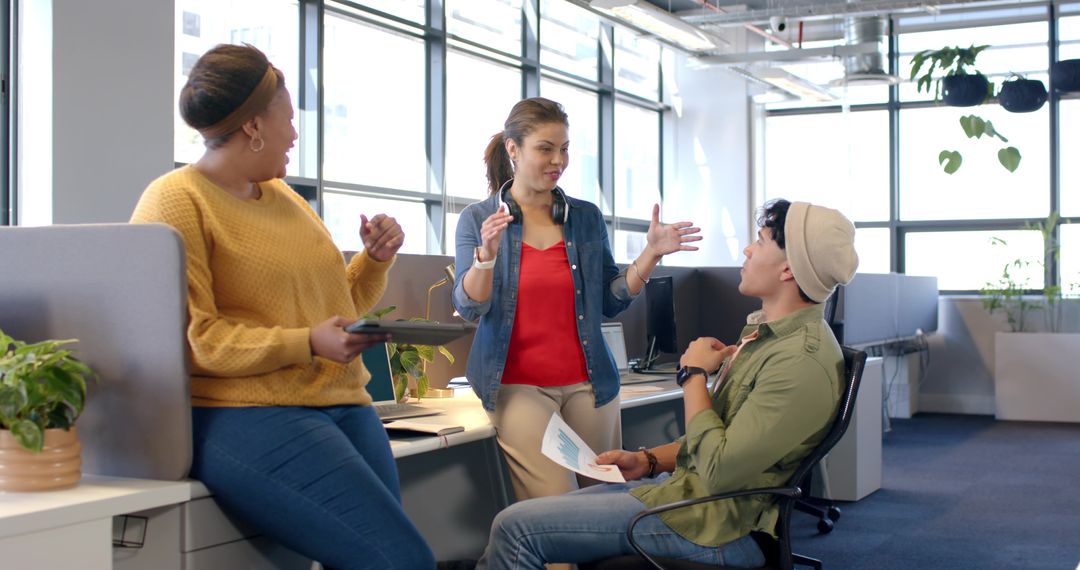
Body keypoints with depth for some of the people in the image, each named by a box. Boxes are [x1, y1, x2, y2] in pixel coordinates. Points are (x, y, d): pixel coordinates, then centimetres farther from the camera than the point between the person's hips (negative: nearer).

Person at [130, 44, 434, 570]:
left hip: (344, 405, 8)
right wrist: (307, 344, -18)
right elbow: (190, 339, -12)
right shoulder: (175, 201, -2)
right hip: (246, 414, -7)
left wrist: (375, 259, 9)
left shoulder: (283, 196, 20)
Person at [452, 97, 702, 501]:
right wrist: (487, 253, -24)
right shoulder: (477, 219, 1)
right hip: (518, 384, -3)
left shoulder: (587, 217, 7)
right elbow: (469, 307, -7)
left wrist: (651, 253, -4)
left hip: (588, 383, 3)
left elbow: (611, 302, 8)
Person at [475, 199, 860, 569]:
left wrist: (694, 375, -12)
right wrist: (648, 461, 6)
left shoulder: (803, 361, -22)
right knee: (518, 522, 7)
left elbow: (718, 470, -24)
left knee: (515, 527, -12)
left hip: (713, 523, -10)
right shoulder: (766, 332, 12)